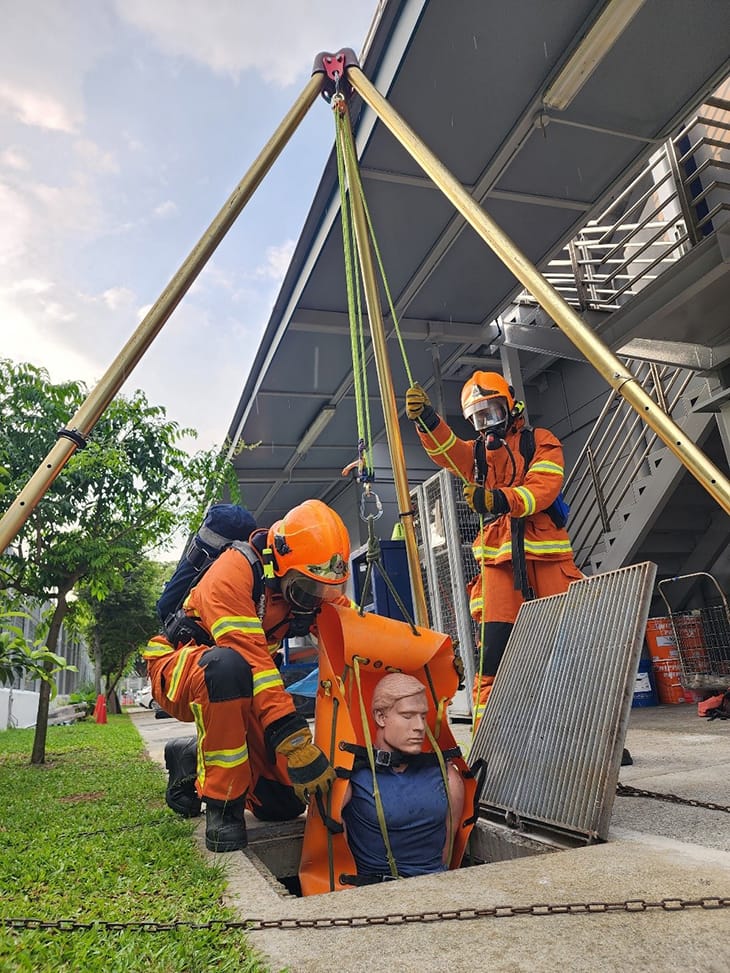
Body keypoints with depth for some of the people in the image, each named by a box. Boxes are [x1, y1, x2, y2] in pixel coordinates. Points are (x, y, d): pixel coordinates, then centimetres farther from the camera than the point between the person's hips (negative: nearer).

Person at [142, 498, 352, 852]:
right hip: (177, 670, -6)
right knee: (228, 665, -42)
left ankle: (193, 756, 22)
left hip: (243, 691, 6)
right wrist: (295, 741, -43)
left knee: (285, 802, 0)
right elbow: (248, 657, -38)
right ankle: (222, 803, -23)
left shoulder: (313, 584, -8)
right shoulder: (235, 570, -29)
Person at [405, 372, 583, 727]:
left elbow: (543, 487, -8)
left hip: (546, 554, -2)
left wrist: (501, 500, -27)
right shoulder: (477, 451, 20)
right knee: (494, 651, -5)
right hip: (499, 558, 2)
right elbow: (446, 449, -3)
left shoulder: (541, 442, 10)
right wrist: (427, 421, -24)